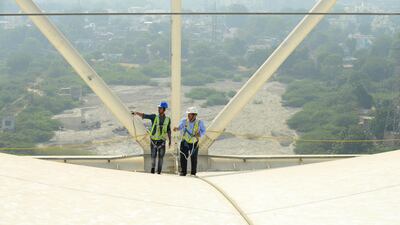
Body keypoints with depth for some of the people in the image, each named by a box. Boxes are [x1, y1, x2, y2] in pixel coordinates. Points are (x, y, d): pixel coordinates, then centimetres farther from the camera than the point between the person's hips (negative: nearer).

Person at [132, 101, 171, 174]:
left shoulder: (167, 119, 3)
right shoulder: (154, 117, -2)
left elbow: (168, 130, 12)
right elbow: (144, 116, -11)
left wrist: (170, 140, 8)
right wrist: (136, 113, -26)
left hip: (162, 141, 1)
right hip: (154, 140, -1)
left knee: (161, 157, 2)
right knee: (153, 156, 2)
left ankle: (159, 171, 11)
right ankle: (153, 168, 21)